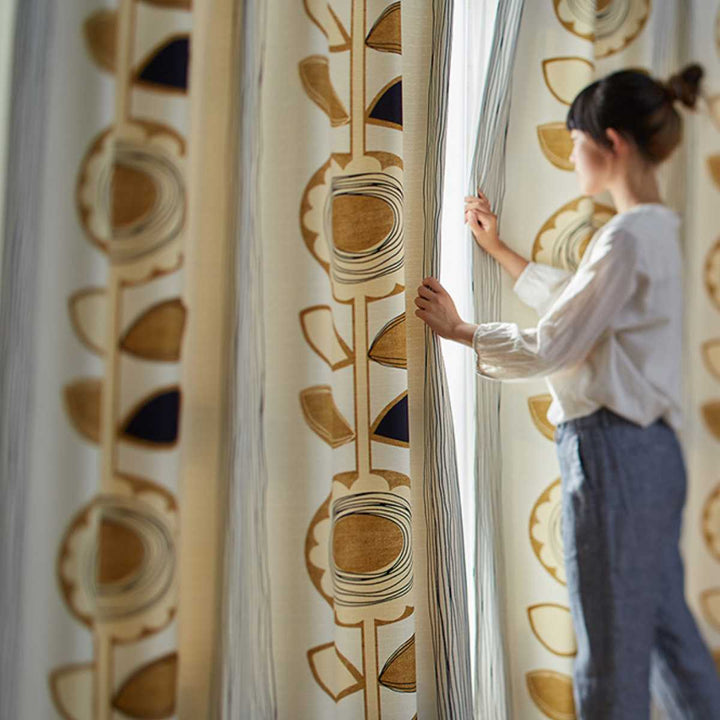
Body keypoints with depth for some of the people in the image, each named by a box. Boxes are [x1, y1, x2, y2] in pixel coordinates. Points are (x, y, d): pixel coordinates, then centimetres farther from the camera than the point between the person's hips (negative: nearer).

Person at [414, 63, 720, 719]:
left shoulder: (627, 237, -17)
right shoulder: (657, 230, 12)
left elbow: (547, 346, -14)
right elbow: (572, 300, 25)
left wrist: (458, 330, -1)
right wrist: (499, 250, 28)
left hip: (613, 452, -9)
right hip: (654, 451, 9)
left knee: (612, 648, 5)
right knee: (666, 627, 18)